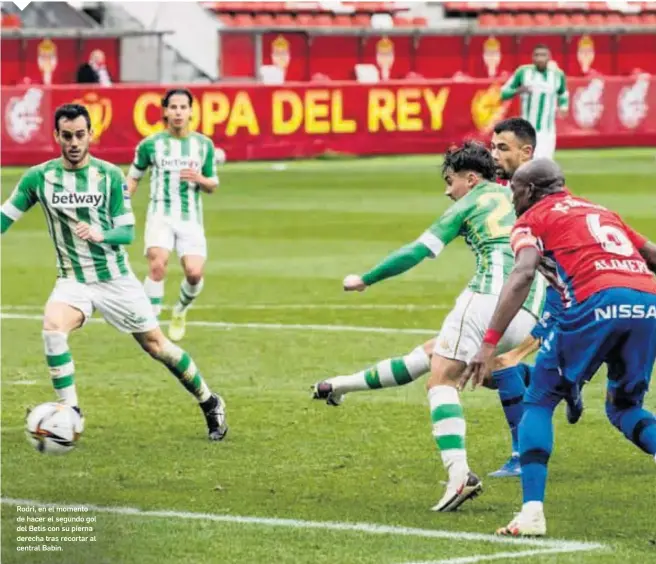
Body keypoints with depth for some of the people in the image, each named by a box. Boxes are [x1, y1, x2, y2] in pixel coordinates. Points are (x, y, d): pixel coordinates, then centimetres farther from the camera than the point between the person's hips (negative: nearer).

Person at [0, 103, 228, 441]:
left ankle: (211, 405, 25)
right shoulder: (39, 177, -4)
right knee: (52, 329, -29)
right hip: (73, 281, 1)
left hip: (115, 278, -1)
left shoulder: (110, 176, -7)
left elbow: (127, 232, -6)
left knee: (156, 345, 5)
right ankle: (70, 414, -19)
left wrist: (101, 235, -27)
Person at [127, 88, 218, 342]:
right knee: (158, 265, -26)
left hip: (191, 218, 2)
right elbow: (133, 177, 15)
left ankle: (180, 312, 19)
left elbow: (212, 185, 14)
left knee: (194, 273, -14)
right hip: (160, 215, -2)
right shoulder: (150, 144, 3)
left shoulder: (204, 145, 8)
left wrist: (200, 179, -9)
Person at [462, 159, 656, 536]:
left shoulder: (533, 219, 14)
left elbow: (524, 274, -4)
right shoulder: (601, 212, 32)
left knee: (540, 401, 11)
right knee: (625, 408, 23)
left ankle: (533, 511, -2)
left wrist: (489, 343, -12)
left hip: (599, 302, -5)